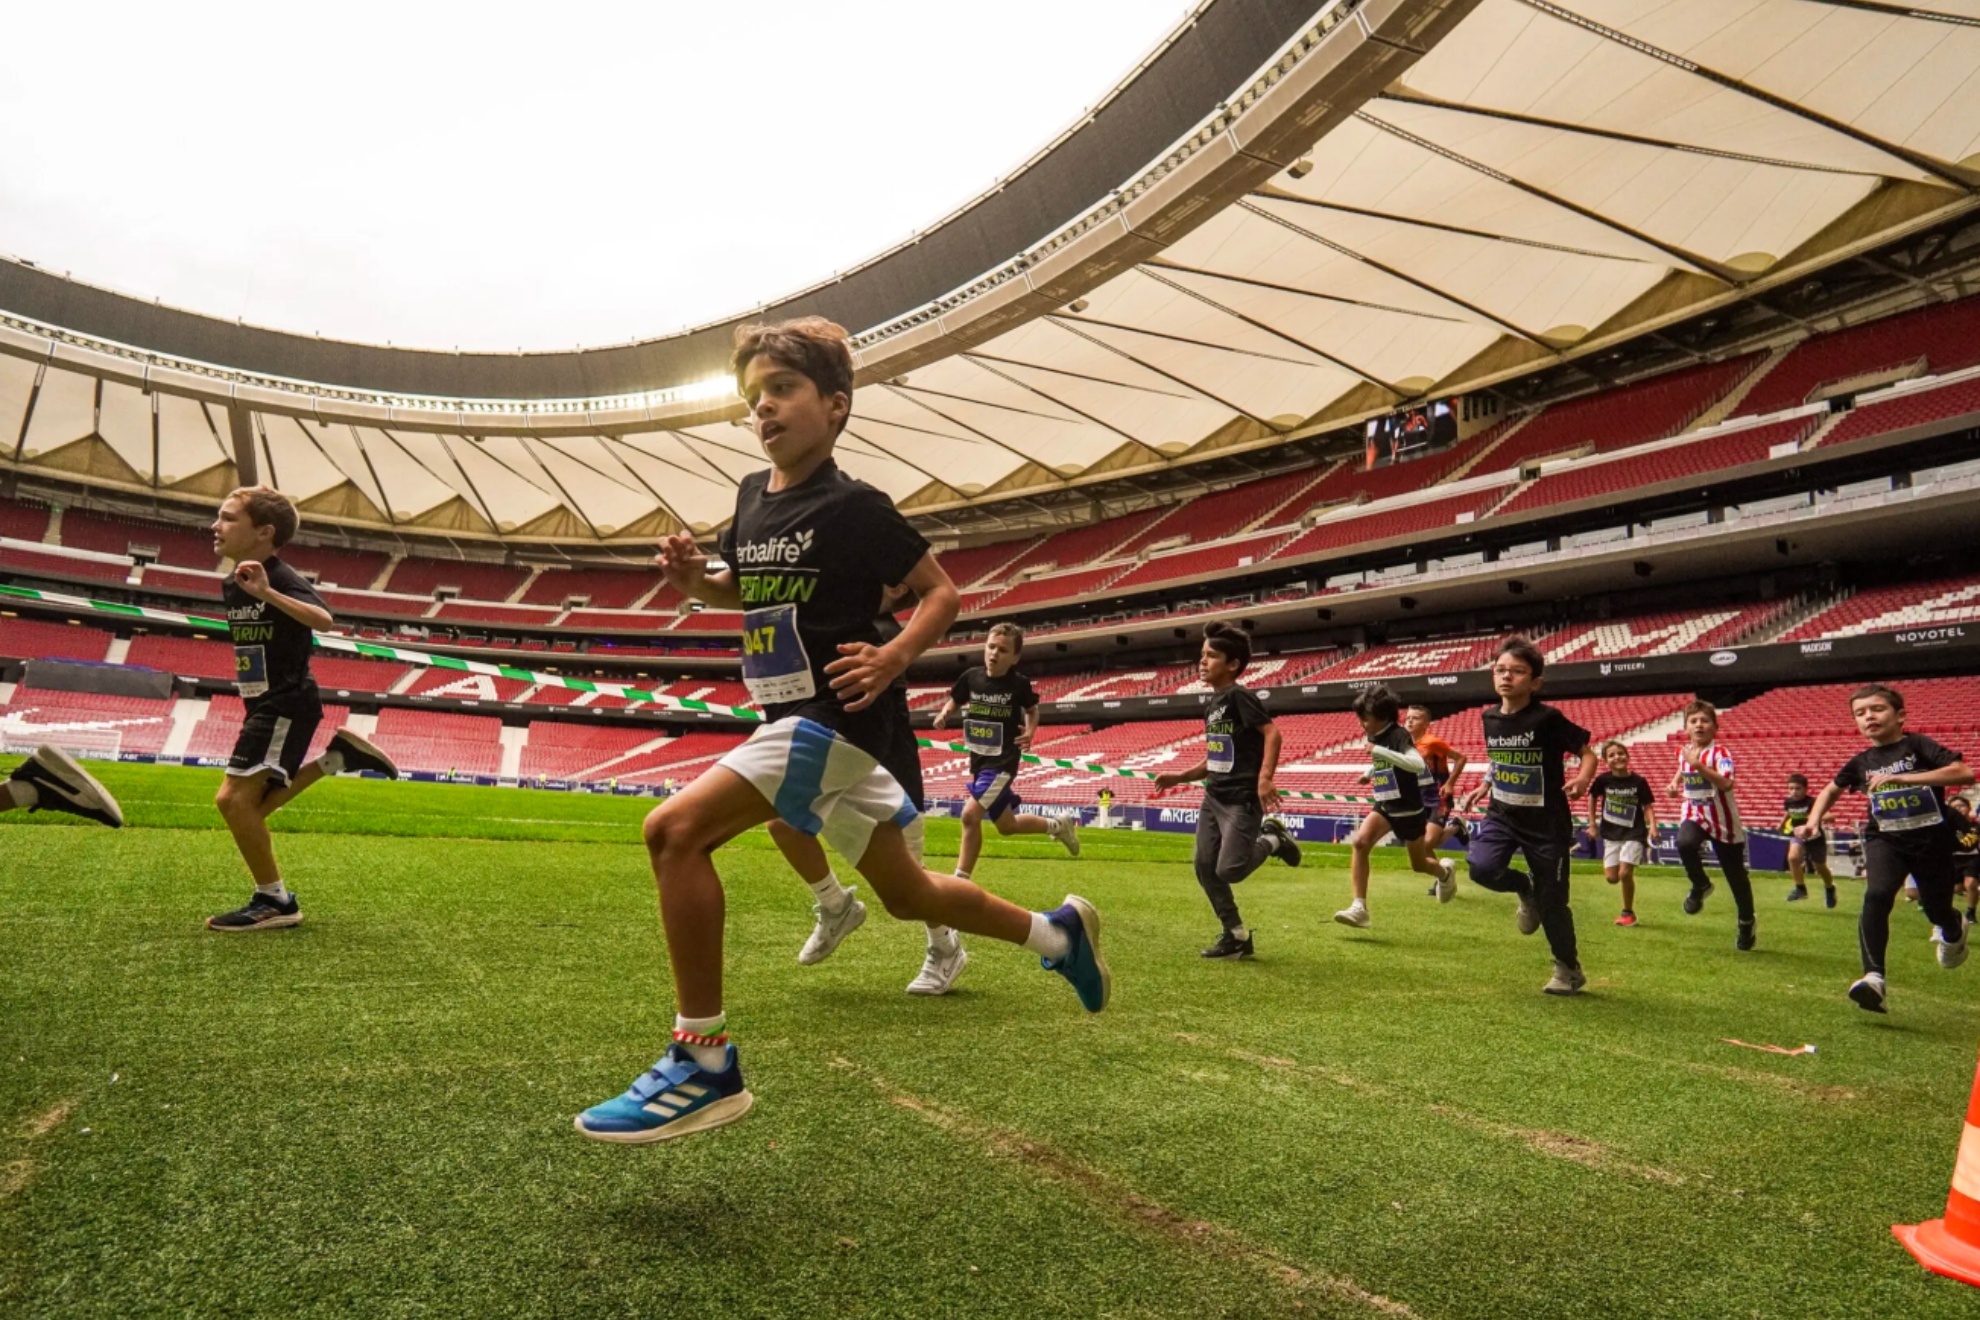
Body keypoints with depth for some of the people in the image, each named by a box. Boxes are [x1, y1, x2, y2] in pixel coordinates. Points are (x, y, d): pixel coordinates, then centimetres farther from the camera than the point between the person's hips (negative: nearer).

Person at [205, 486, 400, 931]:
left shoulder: (282, 579, -16)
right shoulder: (231, 585, 10)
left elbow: (322, 619, -37)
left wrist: (268, 593, -46)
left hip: (287, 705, -10)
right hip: (264, 705, 10)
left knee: (235, 798, -16)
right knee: (252, 807, 13)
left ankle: (275, 901, -4)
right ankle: (336, 757, 21)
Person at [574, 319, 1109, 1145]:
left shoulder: (853, 507, -11)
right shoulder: (751, 495, 11)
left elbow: (942, 591, -6)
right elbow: (743, 592, 25)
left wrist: (894, 656, -22)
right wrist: (693, 578, 4)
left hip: (835, 720, -9)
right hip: (796, 724, 9)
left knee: (675, 830, -20)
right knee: (907, 893, 18)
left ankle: (703, 1065, -11)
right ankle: (1058, 932, 38)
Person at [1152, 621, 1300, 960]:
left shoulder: (1240, 696, -12)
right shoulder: (1212, 706, 15)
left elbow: (1272, 732, -21)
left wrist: (1265, 778, -31)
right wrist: (1179, 777, 11)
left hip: (1242, 799, -9)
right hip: (1213, 797, 9)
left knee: (1229, 870, -14)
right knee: (1205, 869, 4)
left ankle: (1270, 839, 14)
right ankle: (1236, 936, 17)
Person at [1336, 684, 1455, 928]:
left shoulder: (1399, 734, -20)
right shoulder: (1373, 737, 2)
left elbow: (1418, 764, -38)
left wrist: (1380, 751, -41)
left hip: (1409, 809, -5)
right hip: (1384, 806, 5)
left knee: (1419, 865, 14)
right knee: (1359, 842, -23)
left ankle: (1446, 871, 52)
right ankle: (1359, 907, -22)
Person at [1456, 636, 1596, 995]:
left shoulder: (1548, 718, -16)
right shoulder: (1490, 718, 0)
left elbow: (1587, 752, -11)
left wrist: (1583, 779, -30)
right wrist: (1484, 786, 8)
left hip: (1547, 822, -4)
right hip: (1503, 814, 4)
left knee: (1552, 902, 3)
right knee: (1481, 867, -22)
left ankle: (1569, 971, 28)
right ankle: (1524, 888, 13)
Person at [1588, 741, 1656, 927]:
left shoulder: (1639, 781, -9)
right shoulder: (1603, 779, -6)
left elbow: (1647, 806, -3)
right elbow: (1592, 798, 9)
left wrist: (1652, 825, -18)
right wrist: (1592, 822, 7)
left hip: (1634, 834, -2)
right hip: (1611, 834, 2)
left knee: (1625, 874, -12)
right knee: (1611, 877, -3)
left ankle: (1628, 912, 8)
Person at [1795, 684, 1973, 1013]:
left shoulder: (1918, 745, -11)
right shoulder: (1861, 762, 1)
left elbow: (1964, 773, -26)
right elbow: (1831, 789, 18)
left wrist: (1903, 778, -33)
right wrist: (1813, 822, 3)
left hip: (1932, 840, -2)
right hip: (1886, 840, 2)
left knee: (1937, 910, 14)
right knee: (1877, 896, -24)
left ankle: (1954, 931, 54)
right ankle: (1874, 978, -27)